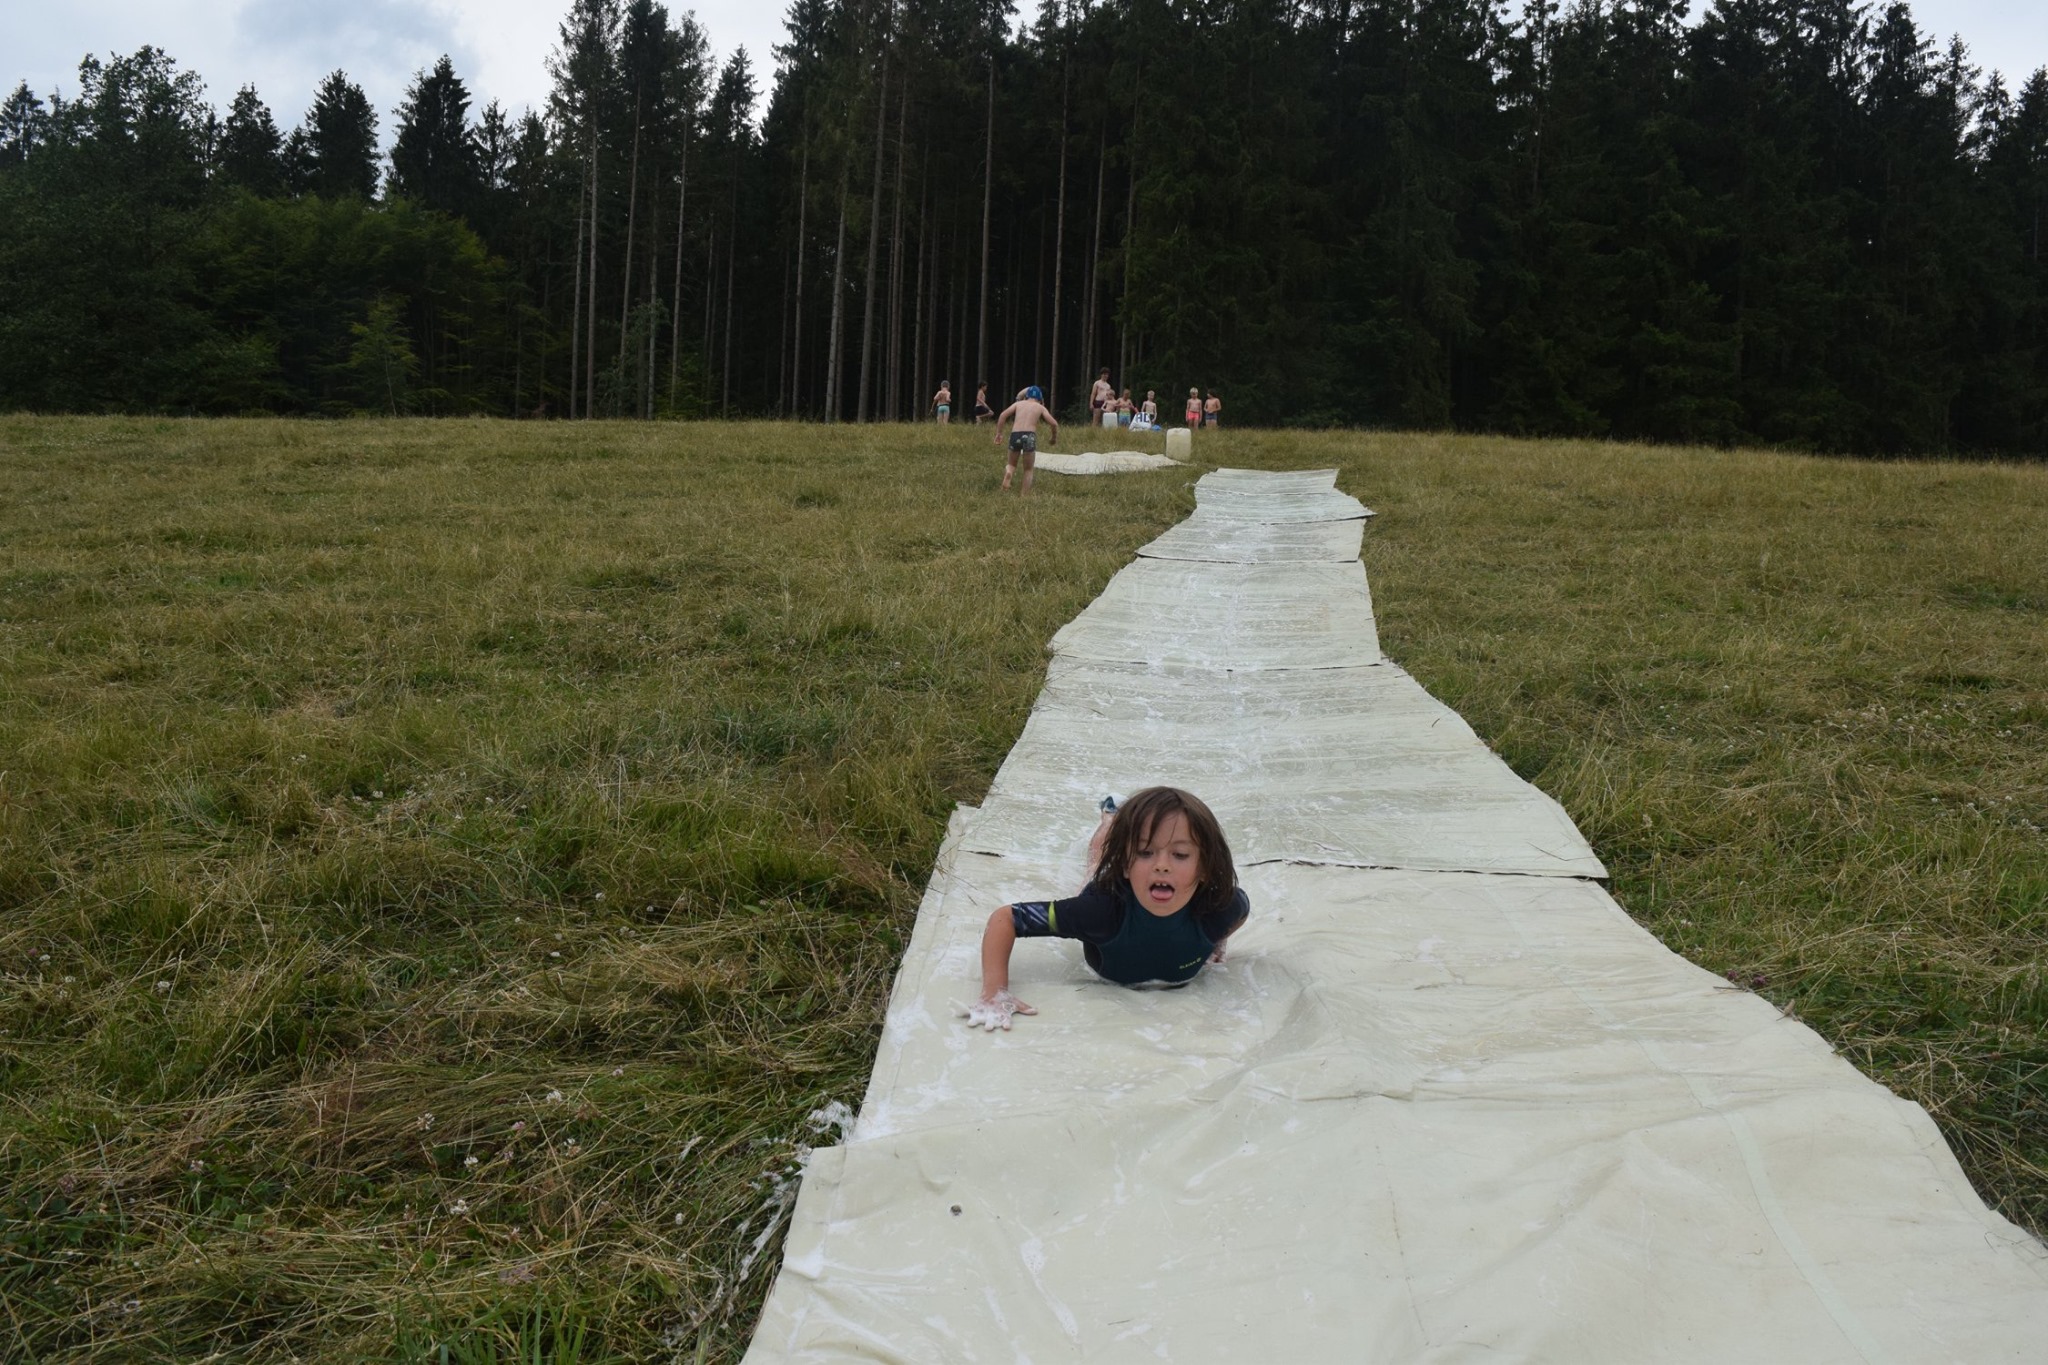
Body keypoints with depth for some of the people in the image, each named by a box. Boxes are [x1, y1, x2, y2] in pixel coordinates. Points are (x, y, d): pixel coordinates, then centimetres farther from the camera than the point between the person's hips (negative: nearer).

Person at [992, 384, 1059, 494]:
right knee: (1028, 470, 15)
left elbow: (1003, 415, 5)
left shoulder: (1018, 403, 20)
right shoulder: (1040, 407, 18)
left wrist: (998, 433, 7)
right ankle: (1023, 495, 3)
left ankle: (1008, 473, -13)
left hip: (1015, 435, 1)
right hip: (1029, 436, -1)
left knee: (1011, 464, 22)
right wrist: (1055, 436, 23)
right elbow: (1054, 423, 5)